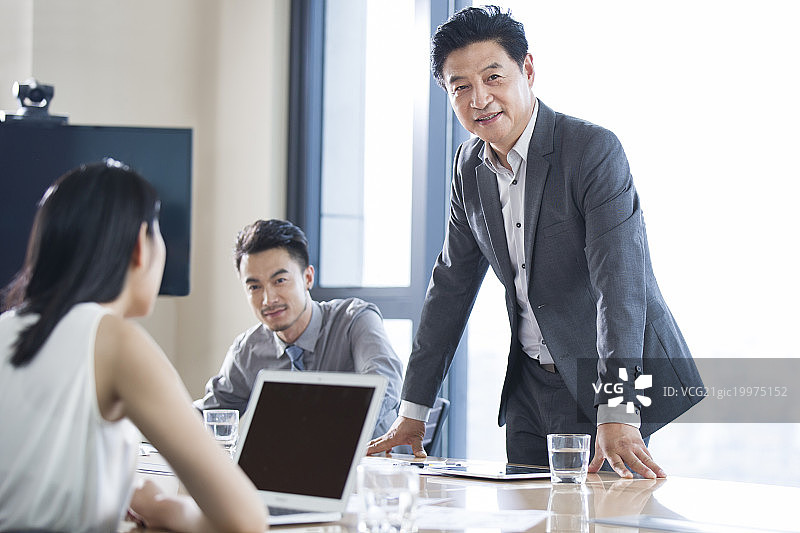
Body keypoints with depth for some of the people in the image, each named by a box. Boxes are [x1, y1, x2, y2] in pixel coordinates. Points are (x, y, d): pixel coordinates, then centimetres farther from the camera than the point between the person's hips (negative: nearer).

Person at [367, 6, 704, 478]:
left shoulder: (595, 149, -17)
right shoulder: (470, 165, 4)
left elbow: (621, 283, -26)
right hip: (530, 387, 6)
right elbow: (451, 286, 12)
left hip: (617, 376, -6)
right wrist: (413, 413, 9)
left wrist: (617, 416, -35)